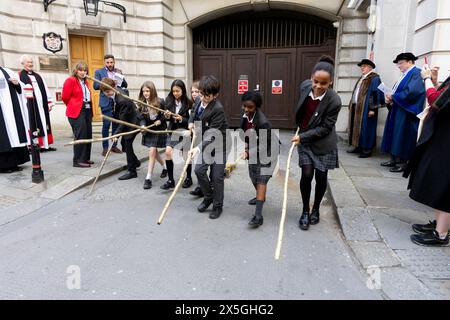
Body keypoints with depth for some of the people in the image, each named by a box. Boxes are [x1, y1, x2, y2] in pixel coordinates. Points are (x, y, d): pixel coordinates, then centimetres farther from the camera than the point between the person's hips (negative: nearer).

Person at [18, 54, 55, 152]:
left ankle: (45, 145, 13)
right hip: (30, 105, -6)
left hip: (42, 105, 6)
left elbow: (45, 89, 17)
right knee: (33, 125, -4)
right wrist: (25, 105, -18)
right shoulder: (20, 75, 0)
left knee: (44, 124, 7)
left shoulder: (37, 75, 20)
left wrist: (49, 102, 10)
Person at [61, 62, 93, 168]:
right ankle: (78, 161, -3)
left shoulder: (85, 82, 16)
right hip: (77, 112, -7)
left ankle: (85, 158, 19)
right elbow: (65, 97, -7)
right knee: (81, 136, -9)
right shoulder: (71, 80, -6)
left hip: (87, 110, 8)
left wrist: (90, 109, 9)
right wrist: (73, 106, 7)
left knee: (88, 135, 8)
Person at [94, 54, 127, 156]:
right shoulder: (99, 71, 4)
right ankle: (105, 147, 3)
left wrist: (121, 77, -7)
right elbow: (95, 86, -4)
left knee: (116, 124, 8)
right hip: (106, 102, -3)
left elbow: (125, 85, 11)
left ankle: (114, 145, 18)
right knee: (106, 125, -4)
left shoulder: (118, 71, 14)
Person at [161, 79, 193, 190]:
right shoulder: (169, 101, -1)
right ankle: (170, 180, 3)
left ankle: (188, 178, 29)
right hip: (172, 130, 3)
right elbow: (168, 118, 7)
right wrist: (167, 116, -15)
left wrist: (181, 119, -26)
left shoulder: (188, 103, -13)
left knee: (186, 156, 6)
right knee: (168, 152, -10)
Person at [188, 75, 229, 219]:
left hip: (219, 145, -6)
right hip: (206, 144, 7)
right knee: (199, 170, -4)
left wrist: (198, 148, -42)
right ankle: (209, 196, 20)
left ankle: (217, 206, 18)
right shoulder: (200, 101, -4)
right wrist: (191, 122, 5)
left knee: (217, 176, -1)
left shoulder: (218, 109, -27)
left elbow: (212, 135, -32)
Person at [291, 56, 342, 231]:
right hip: (304, 139, 3)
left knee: (321, 177, 5)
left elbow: (324, 128, -19)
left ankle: (316, 209, 30)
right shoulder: (305, 85, -12)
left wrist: (302, 136, -21)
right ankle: (305, 211, 12)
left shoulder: (334, 101, -26)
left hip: (323, 143, -2)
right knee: (307, 174, -6)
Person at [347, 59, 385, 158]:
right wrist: (352, 105, 18)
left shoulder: (374, 79, -6)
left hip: (366, 108, -9)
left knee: (365, 128, -6)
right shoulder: (362, 78, 20)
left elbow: (376, 94, -14)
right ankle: (358, 147, 18)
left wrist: (373, 108, -20)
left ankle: (367, 149, 0)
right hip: (356, 107, 9)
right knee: (357, 127, 10)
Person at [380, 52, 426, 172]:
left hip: (406, 113, -9)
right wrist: (389, 96, -4)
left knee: (402, 137, -6)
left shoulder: (416, 73, -10)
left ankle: (402, 163, 1)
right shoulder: (405, 75, 18)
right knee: (395, 136, 10)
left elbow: (412, 92, -23)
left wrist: (393, 96, -14)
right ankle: (394, 159, 17)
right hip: (397, 111, 9)